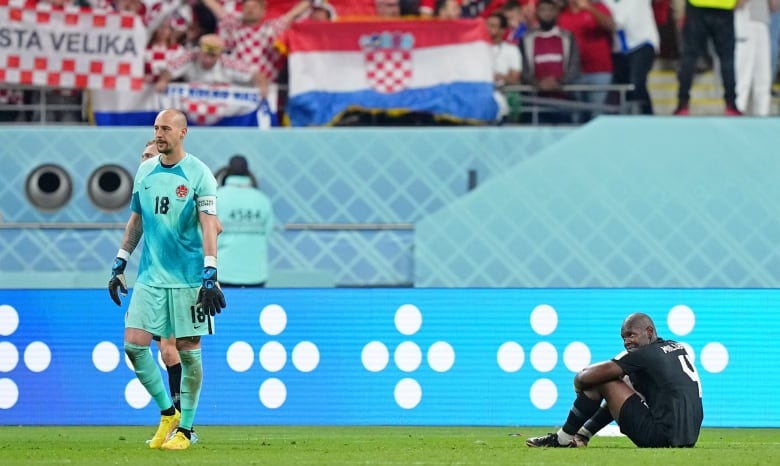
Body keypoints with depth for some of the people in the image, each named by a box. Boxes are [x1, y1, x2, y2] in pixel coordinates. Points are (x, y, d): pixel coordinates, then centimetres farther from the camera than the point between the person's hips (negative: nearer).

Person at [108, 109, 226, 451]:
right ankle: (168, 413, 12)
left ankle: (185, 428, 12)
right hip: (150, 277, 5)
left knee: (188, 351, 0)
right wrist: (119, 265, 15)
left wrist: (210, 277, -19)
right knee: (134, 345, -5)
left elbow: (209, 227, -12)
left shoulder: (198, 174, -7)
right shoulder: (145, 172, 9)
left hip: (188, 279, -5)